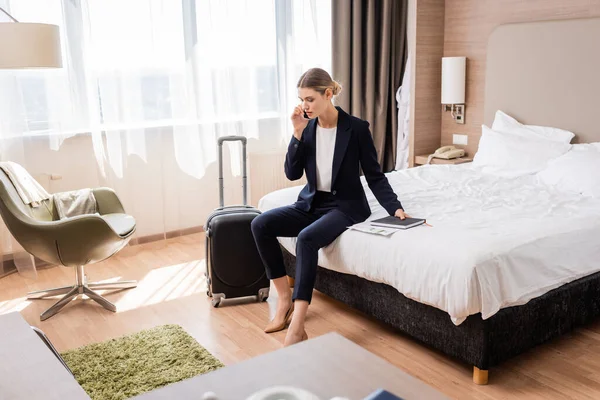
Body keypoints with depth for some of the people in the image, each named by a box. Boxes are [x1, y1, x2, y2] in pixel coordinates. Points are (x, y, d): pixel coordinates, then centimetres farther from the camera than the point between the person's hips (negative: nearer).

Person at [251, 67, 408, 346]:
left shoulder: (356, 128, -11)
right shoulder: (307, 127, 1)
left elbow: (375, 176, -8)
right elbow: (292, 174, -2)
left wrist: (395, 208, -22)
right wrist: (298, 133, -13)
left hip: (345, 206, -6)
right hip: (312, 203, 6)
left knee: (306, 238, -34)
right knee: (260, 224, -15)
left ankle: (297, 329, -33)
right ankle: (285, 299, -6)